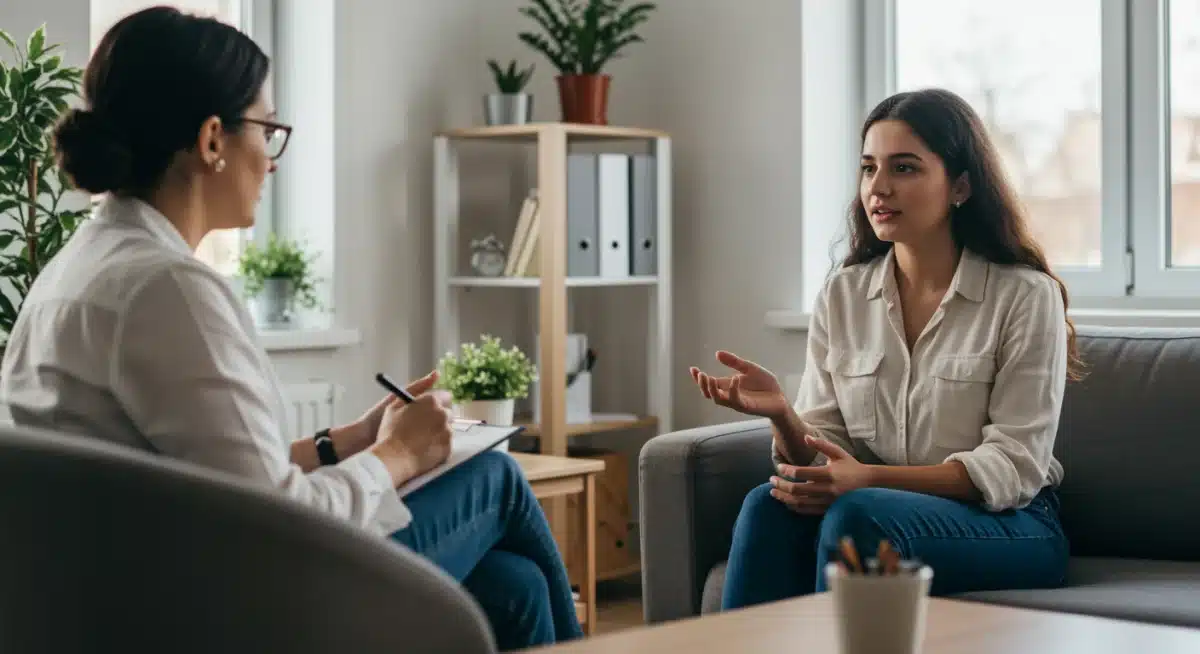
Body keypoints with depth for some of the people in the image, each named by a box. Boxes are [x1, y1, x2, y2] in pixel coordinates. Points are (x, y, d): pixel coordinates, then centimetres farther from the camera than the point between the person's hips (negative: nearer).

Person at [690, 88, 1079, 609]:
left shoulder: (1025, 297, -6)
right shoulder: (841, 296, 7)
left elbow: (1013, 466, -11)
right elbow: (820, 458, 5)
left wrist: (869, 478, -24)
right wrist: (781, 414, -19)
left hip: (1012, 526, -3)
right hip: (878, 508, 4)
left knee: (855, 516, -33)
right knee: (770, 505, -28)